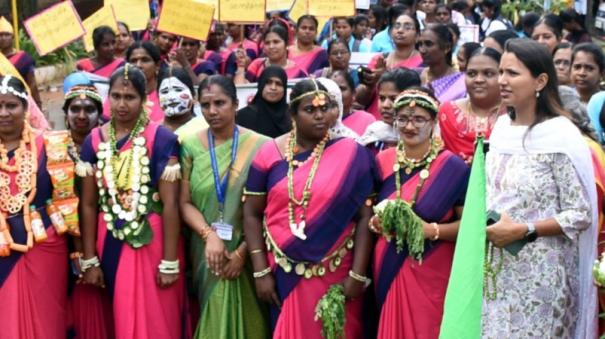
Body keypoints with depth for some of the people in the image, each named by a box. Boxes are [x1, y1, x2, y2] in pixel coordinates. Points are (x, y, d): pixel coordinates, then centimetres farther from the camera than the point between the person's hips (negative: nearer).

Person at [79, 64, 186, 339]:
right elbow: (88, 205, 3)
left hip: (152, 242, -3)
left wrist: (170, 261, -13)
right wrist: (89, 260, 1)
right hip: (111, 243, 4)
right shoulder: (94, 141, 2)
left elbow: (170, 204, -12)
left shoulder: (161, 139, -10)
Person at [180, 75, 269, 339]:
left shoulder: (258, 146, -6)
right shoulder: (190, 146, 0)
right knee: (214, 317, 10)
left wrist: (242, 252, -10)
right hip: (208, 253, 1)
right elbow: (185, 202, -1)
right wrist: (210, 235, -16)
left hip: (246, 253, -1)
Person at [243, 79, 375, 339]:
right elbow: (252, 214, 2)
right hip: (284, 273, 2)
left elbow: (365, 216, -7)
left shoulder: (351, 154, -6)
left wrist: (358, 274, -11)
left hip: (336, 274, -1)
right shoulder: (270, 154, 0)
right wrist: (261, 272, -4)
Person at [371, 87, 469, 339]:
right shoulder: (383, 161, 3)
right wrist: (375, 222, -5)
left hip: (431, 273, -3)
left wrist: (431, 230, -21)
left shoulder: (452, 166, -8)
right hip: (388, 268, 4)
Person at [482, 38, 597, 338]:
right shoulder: (501, 126, 6)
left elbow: (581, 215, -14)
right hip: (498, 268, 6)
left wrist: (523, 231, -19)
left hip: (540, 273, -6)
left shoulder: (561, 136, -14)